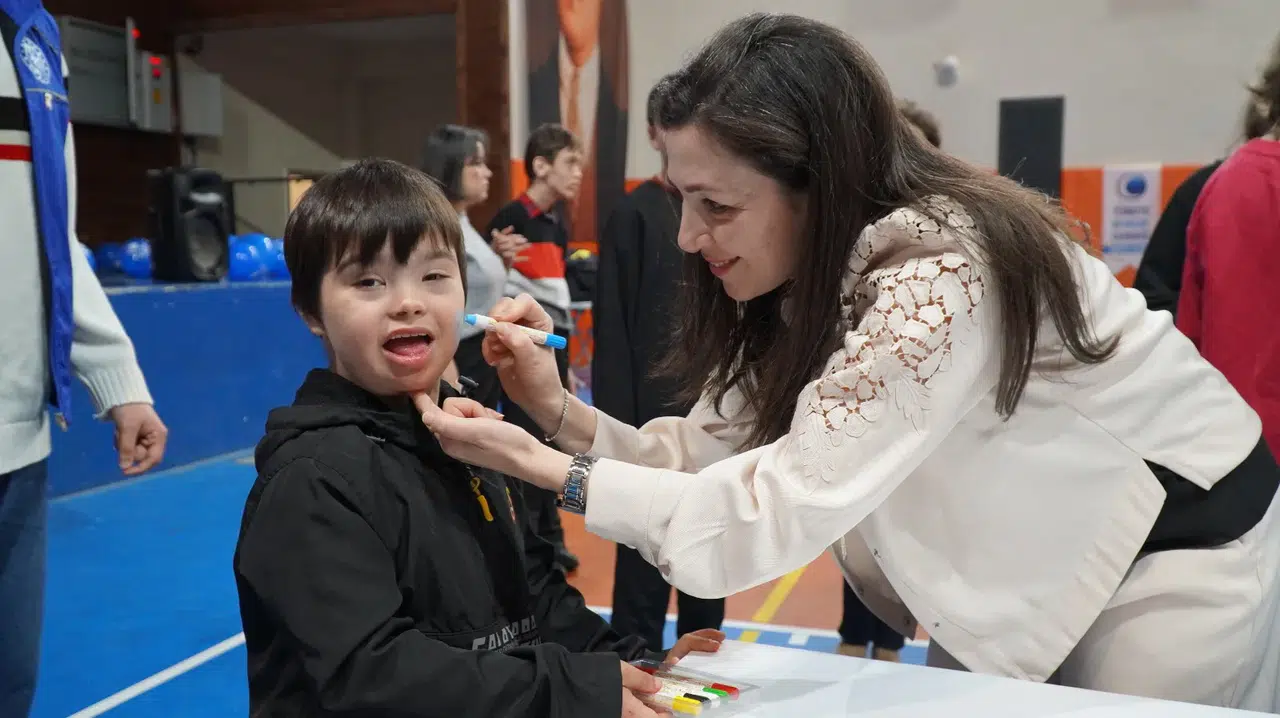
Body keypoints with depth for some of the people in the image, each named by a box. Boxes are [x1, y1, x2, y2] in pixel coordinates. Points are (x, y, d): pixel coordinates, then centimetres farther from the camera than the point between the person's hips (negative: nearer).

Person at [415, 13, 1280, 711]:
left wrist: (542, 467, -31)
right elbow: (709, 462, -8)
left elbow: (777, 510, -34)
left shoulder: (940, 274, -33)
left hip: (1178, 545, -7)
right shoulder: (805, 280, -6)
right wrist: (560, 410, -22)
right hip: (1033, 563, 7)